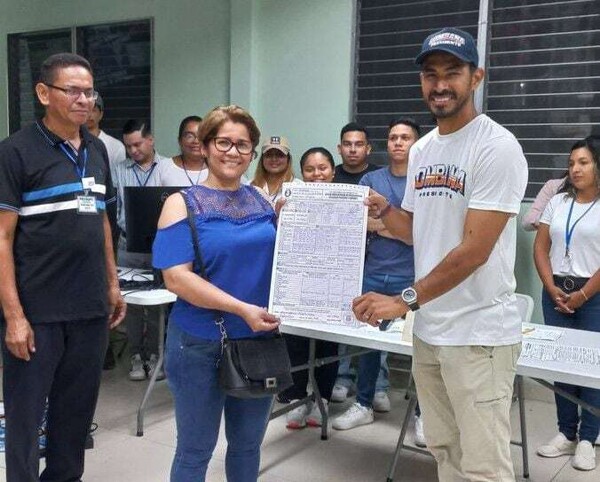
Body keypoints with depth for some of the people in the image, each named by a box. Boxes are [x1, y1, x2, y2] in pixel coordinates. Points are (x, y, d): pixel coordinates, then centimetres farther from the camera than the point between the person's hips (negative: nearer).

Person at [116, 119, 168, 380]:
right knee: (132, 303, 6)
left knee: (158, 304, 4)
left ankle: (154, 354, 17)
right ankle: (136, 356, 17)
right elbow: (113, 207, 8)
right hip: (129, 246, 2)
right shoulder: (119, 171, 8)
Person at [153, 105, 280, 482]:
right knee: (195, 450, 9)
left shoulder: (264, 203, 7)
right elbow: (176, 278, -16)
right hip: (201, 343, -4)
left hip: (260, 340, 4)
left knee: (248, 444, 18)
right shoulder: (183, 203, -6)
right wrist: (242, 309, -24)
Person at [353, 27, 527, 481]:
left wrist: (405, 300, -18)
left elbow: (475, 250, -19)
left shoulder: (497, 146, -14)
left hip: (478, 334, -7)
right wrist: (383, 210, 3)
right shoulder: (421, 150, 10)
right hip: (428, 329, 8)